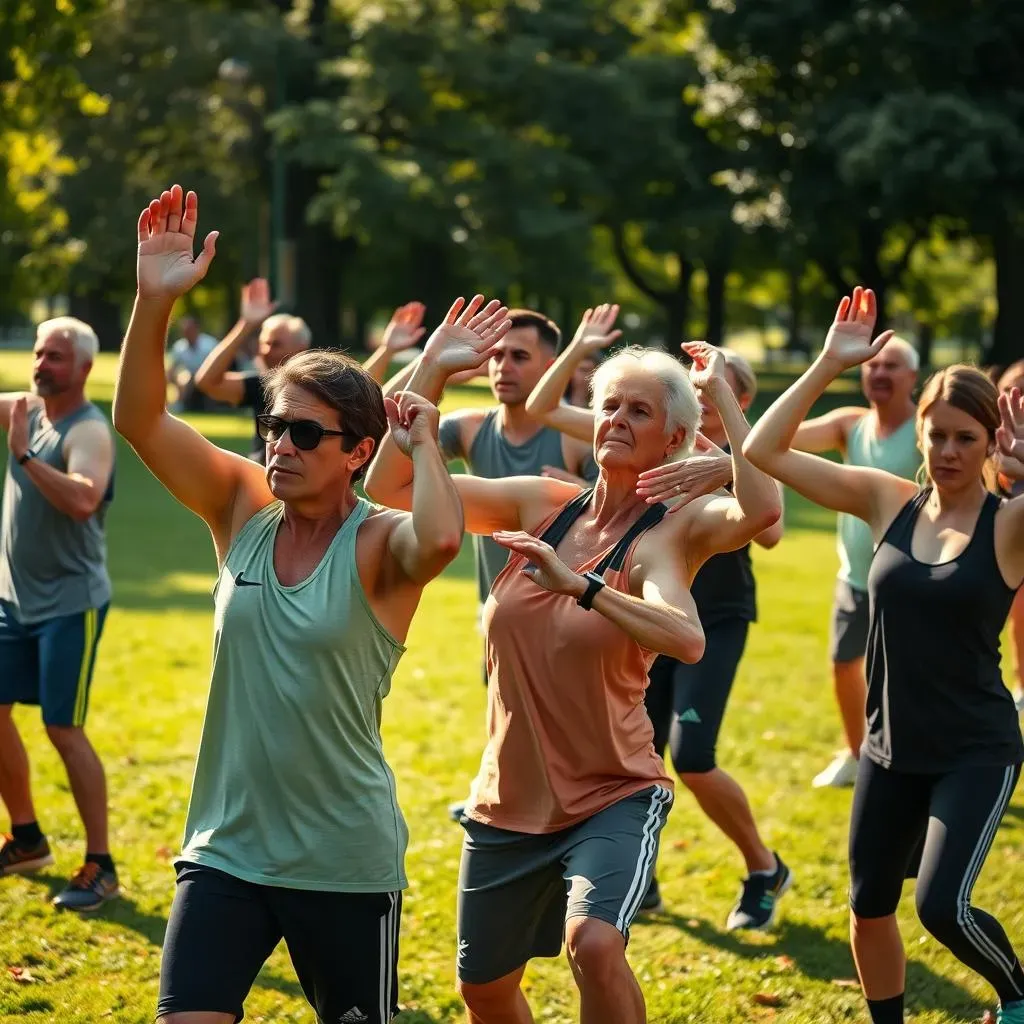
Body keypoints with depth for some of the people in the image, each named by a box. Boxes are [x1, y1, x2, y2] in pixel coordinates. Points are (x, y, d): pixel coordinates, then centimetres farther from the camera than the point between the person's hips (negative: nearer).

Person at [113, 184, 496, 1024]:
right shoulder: (244, 511, 0)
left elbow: (441, 539, -37)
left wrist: (424, 440, -22)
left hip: (346, 861, -3)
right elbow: (139, 418, -9)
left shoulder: (379, 545, -12)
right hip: (226, 850, 3)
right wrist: (155, 299, -21)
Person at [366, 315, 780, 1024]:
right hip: (509, 800, 5)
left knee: (595, 946, -31)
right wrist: (430, 373, -11)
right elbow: (391, 486, 0)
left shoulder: (662, 536, -12)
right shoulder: (540, 506, 1)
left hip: (614, 798, -5)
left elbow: (687, 640, -35)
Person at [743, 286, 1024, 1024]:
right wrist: (829, 366, -12)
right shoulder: (888, 502, -1)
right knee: (869, 910, 14)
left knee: (943, 907, -16)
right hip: (891, 748, 5)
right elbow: (764, 452, -6)